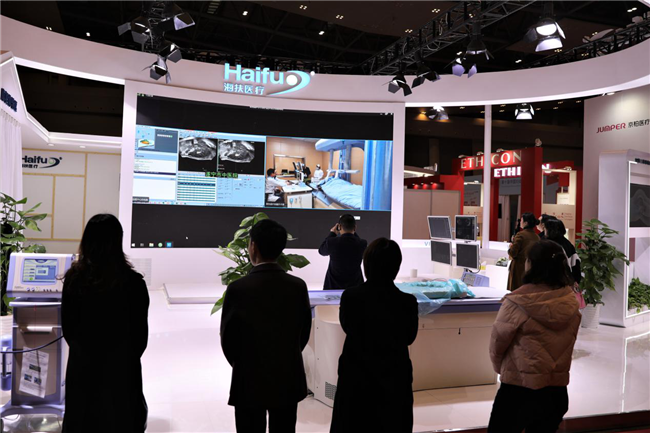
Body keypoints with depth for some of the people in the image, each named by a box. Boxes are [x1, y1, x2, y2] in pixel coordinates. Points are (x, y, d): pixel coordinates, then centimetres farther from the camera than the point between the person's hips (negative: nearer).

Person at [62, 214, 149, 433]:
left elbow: (67, 325, 2)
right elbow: (140, 332, -8)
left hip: (82, 365, 3)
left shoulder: (73, 278, -8)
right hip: (121, 367, -3)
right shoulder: (132, 282, -17)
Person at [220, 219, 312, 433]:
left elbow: (227, 338, -6)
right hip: (289, 381, 3)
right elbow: (304, 333, 3)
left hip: (250, 382, -3)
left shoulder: (238, 288, -17)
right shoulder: (299, 286, -7)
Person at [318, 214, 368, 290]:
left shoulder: (332, 242, -18)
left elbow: (321, 251, 6)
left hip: (333, 286, -1)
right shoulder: (363, 244, -13)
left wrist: (332, 233, 13)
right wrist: (353, 233, 12)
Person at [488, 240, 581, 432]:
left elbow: (497, 342, -7)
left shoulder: (517, 303, -18)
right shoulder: (571, 303, -4)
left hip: (519, 389, -5)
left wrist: (500, 368, 12)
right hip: (557, 391, 5)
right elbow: (566, 345, 4)